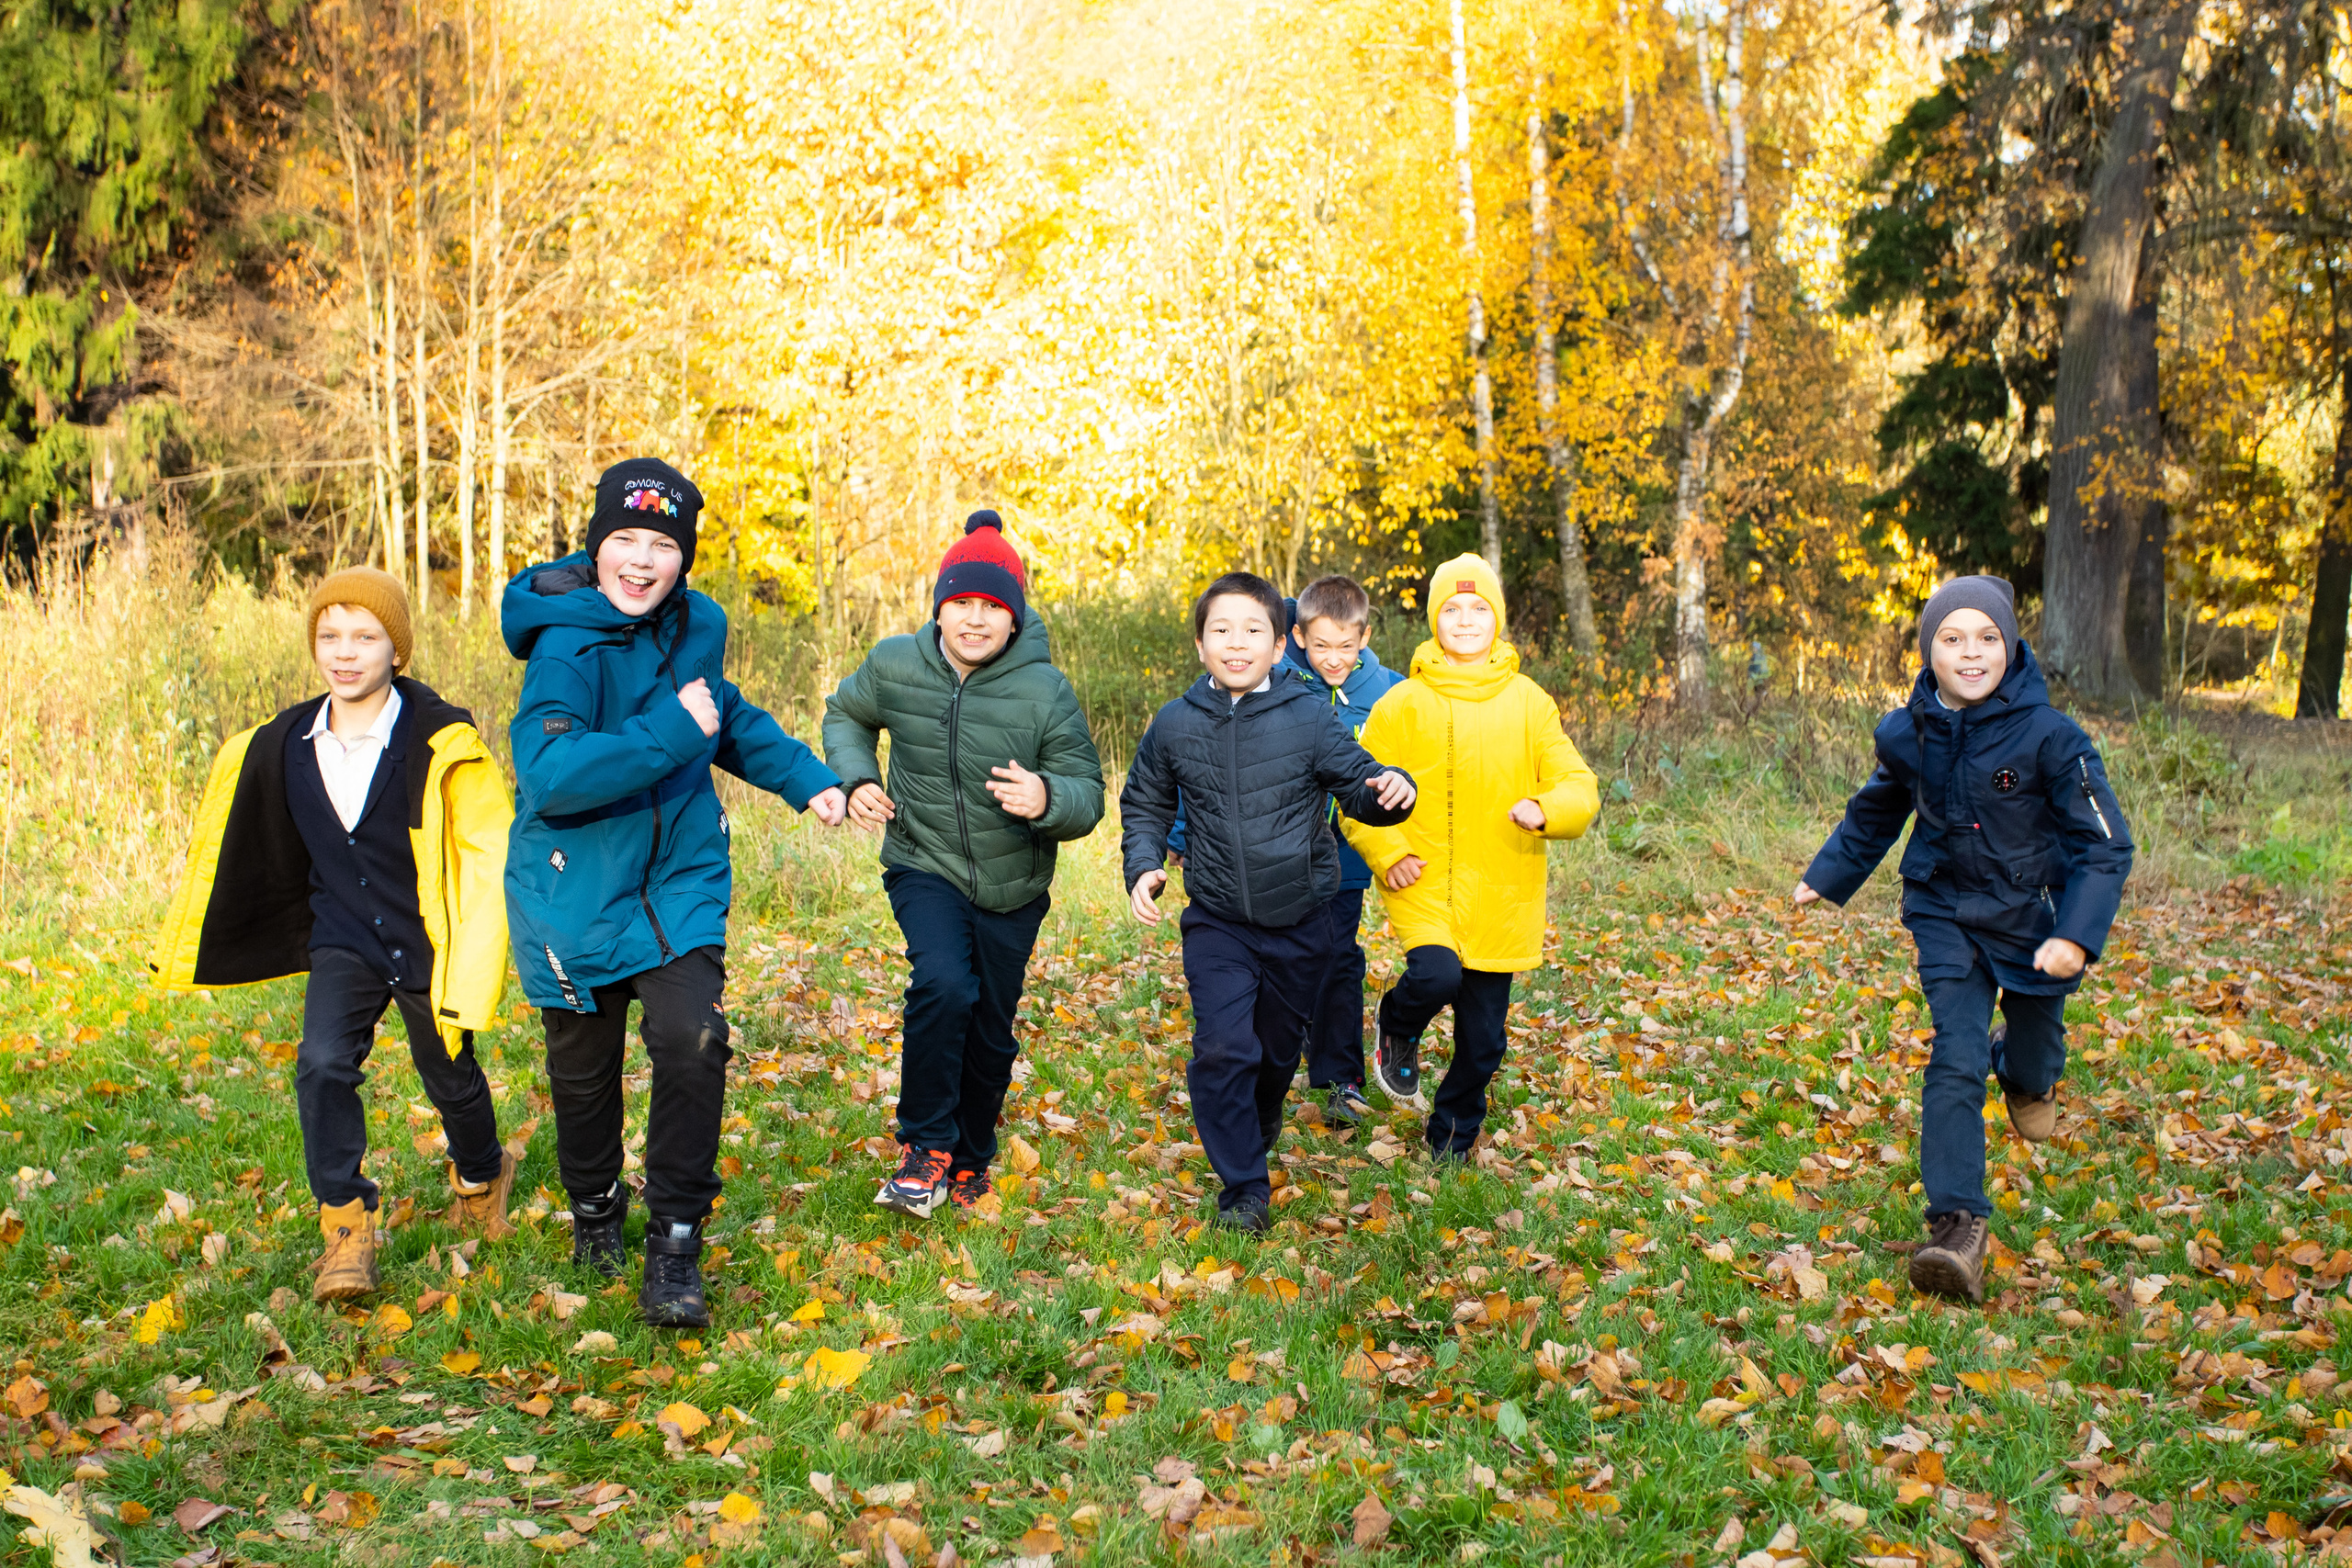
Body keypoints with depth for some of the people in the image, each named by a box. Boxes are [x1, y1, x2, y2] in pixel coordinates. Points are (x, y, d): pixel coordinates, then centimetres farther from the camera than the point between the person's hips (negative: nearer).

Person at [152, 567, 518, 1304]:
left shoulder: (440, 743, -18)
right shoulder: (280, 749, -4)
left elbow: (489, 853, -13)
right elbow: (231, 850, 12)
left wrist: (472, 968, -16)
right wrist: (180, 950, 17)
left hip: (427, 943, -2)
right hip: (344, 940, 3)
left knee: (449, 1077, 13)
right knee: (323, 1062, -18)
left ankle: (481, 1180, 45)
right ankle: (346, 1225, -4)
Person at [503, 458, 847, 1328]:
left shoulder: (699, 625, 1)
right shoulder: (568, 645, -20)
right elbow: (550, 773, -34)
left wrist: (804, 777, 16)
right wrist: (671, 733, -33)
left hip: (680, 882, 4)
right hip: (578, 891, -3)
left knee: (694, 1046, -14)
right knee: (584, 1069, 12)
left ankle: (675, 1243, -1)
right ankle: (594, 1211, 40)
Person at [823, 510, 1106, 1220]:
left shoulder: (1045, 691, -18)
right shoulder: (894, 666, -12)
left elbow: (1088, 796, -15)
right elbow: (846, 715, 11)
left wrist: (1047, 800, -37)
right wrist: (855, 779, -6)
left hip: (1012, 888, 1)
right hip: (925, 868, -1)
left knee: (991, 1033, 14)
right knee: (943, 984, -28)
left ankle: (970, 1160, 40)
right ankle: (924, 1148, -11)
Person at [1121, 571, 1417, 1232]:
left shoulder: (1310, 717, -10)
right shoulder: (1174, 725, -4)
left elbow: (1355, 778, -4)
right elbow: (1144, 806, 11)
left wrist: (1389, 789, -27)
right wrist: (1143, 866, -5)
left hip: (1299, 922, 0)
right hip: (1217, 923, 0)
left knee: (1279, 1047, 18)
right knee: (1222, 1049, -14)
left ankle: (1261, 1122, 51)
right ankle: (1243, 1187, 1)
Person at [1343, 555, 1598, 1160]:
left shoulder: (1529, 703, 5)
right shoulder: (1404, 703, -1)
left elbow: (1580, 787, 3)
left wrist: (1545, 808, -19)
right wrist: (1386, 853, -12)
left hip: (1501, 900, 2)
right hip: (1425, 886, -2)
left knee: (1483, 1041, 8)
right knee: (1437, 977, -29)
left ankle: (1452, 1144, 32)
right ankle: (1397, 1031, 7)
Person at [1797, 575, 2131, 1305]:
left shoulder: (2049, 736, -20)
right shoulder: (1906, 735, -7)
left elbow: (2104, 844, -16)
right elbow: (1875, 813, 15)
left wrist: (2078, 934, -28)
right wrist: (1826, 877, 23)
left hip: (2033, 920, -1)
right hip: (1946, 915, 1)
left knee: (2031, 1054, 17)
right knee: (1955, 1061, -13)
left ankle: (2028, 1075, 58)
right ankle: (1958, 1227, -15)